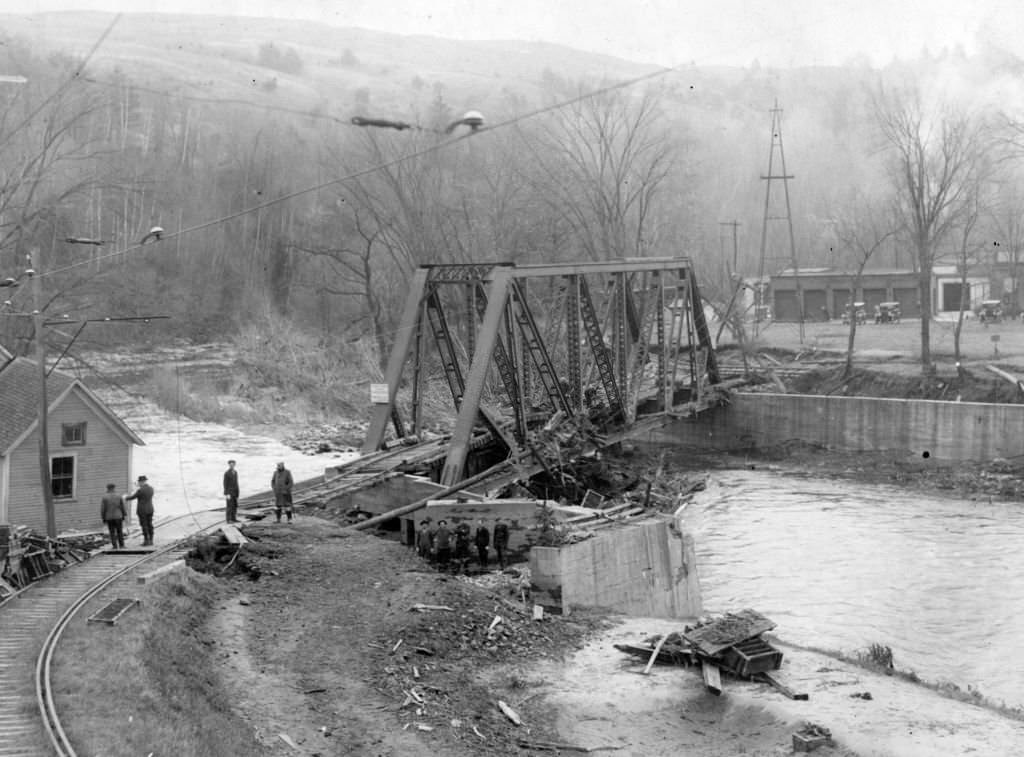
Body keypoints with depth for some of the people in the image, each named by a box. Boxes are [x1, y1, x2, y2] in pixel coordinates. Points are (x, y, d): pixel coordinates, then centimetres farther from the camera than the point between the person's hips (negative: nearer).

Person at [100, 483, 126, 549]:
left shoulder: (104, 497, -6)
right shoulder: (118, 496, -2)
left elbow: (102, 509, -7)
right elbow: (122, 507, 0)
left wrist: (103, 518, 1)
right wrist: (123, 516, 10)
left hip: (109, 518, -1)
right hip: (118, 516, 1)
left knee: (112, 533, 6)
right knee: (119, 531, 11)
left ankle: (115, 546, 2)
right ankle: (121, 545, 9)